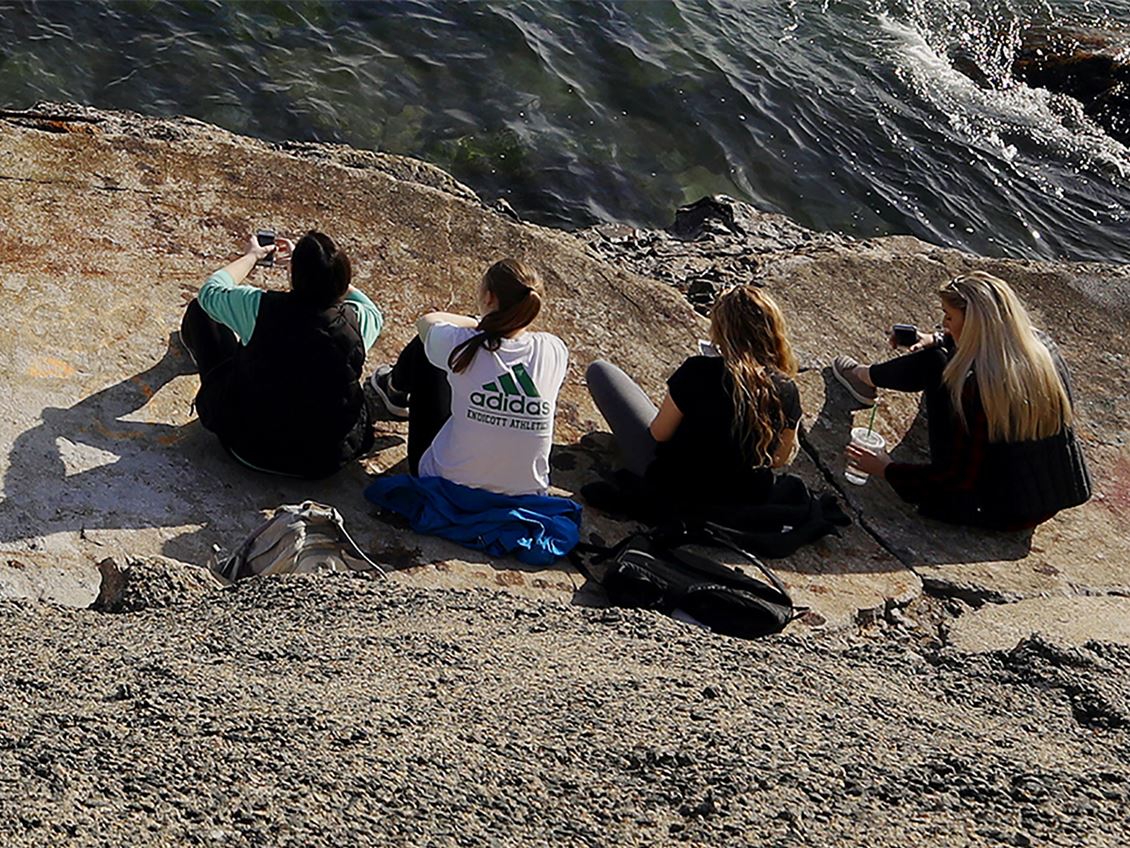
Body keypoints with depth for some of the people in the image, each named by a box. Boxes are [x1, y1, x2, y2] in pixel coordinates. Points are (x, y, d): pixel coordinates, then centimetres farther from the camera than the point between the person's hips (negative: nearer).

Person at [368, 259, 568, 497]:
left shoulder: (464, 345, -22)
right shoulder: (554, 352, -15)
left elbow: (426, 322, 4)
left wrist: (478, 324, 16)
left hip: (445, 488, -3)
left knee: (424, 347, 14)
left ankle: (396, 393, 46)